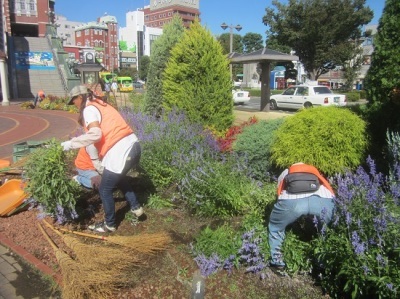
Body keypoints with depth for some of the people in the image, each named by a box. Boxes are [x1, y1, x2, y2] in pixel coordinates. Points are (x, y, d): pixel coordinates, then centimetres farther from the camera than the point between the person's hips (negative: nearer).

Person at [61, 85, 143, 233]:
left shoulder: (89, 109, -5)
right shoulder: (100, 105, 23)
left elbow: (95, 134, -22)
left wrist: (71, 143, -12)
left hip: (120, 151, -9)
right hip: (132, 145, 10)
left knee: (105, 189, 10)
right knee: (119, 178, 34)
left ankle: (110, 224, 26)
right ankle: (135, 207, 36)